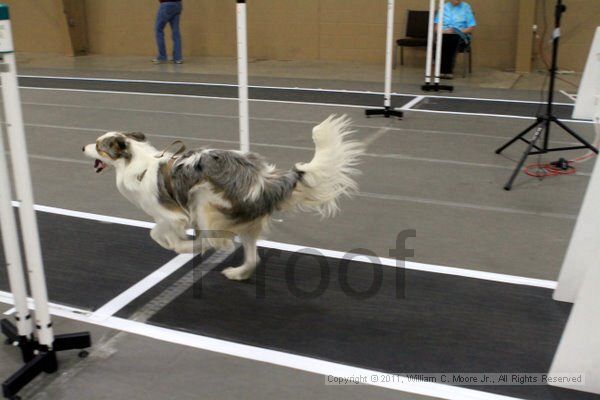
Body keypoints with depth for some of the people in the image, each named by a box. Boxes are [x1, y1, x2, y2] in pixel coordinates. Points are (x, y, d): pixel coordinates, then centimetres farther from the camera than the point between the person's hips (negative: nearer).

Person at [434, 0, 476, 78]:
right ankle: (442, 70, -38)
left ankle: (448, 70, -39)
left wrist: (459, 31, -11)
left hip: (461, 36, -1)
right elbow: (437, 27, 10)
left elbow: (472, 27, 3)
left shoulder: (466, 7, 8)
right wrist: (443, 31, -11)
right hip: (444, 35, 1)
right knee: (443, 40, -35)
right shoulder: (443, 7, 14)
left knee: (453, 39, -36)